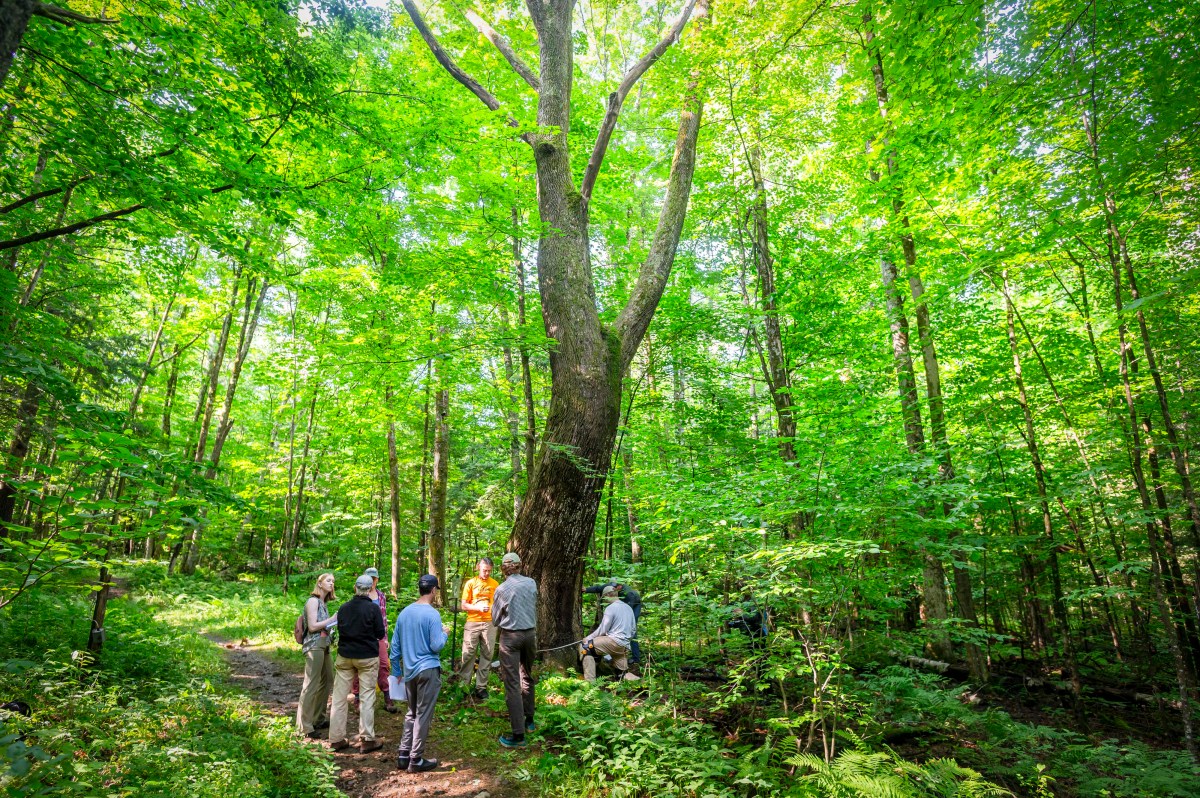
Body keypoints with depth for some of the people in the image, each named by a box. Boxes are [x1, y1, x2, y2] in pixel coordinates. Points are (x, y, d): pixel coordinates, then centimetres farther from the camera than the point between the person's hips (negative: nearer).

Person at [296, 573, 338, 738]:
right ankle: (304, 727, 0)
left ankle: (318, 719, 26)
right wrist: (332, 619, -13)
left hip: (324, 646, 9)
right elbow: (312, 626, -16)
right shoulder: (313, 601, -10)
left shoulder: (322, 602, 16)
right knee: (311, 686, -6)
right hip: (314, 646, -9)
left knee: (327, 682, 14)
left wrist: (335, 622, 2)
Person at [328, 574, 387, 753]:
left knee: (339, 697, 11)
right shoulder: (372, 608, -13)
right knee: (367, 698, 4)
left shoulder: (343, 608, 0)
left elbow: (340, 630, 13)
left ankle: (336, 738, 16)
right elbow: (381, 634, -7)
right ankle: (367, 740, 6)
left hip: (345, 656, 4)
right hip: (367, 657, -4)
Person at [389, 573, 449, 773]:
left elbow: (395, 644, 10)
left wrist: (396, 670, 19)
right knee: (423, 715, 3)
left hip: (409, 671, 6)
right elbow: (437, 646, -15)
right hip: (428, 670, -6)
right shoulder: (432, 614, -14)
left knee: (411, 713, 18)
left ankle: (403, 755, 20)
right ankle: (416, 760, 9)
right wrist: (444, 633, 5)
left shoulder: (404, 612, 6)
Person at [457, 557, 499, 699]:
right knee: (468, 654, -2)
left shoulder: (495, 584, 8)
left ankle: (481, 687, 11)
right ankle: (464, 685, 10)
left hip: (489, 623, 2)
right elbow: (463, 605, 1)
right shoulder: (471, 583, 3)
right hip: (472, 623, -2)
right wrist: (479, 608, -13)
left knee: (486, 655, 3)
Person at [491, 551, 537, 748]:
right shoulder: (531, 583, -2)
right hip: (531, 633, 5)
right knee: (527, 677, 22)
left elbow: (495, 620, -1)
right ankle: (528, 720, 34)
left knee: (512, 683, -2)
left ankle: (518, 734, -2)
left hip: (510, 636, -4)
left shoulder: (502, 589, -12)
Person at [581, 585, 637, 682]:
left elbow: (602, 630, -9)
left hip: (614, 641, -8)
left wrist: (588, 638, 1)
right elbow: (634, 630, 18)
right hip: (625, 646, 8)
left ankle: (590, 680, -10)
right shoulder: (628, 607, 14)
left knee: (587, 647, -5)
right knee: (621, 673, 20)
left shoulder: (610, 608, -9)